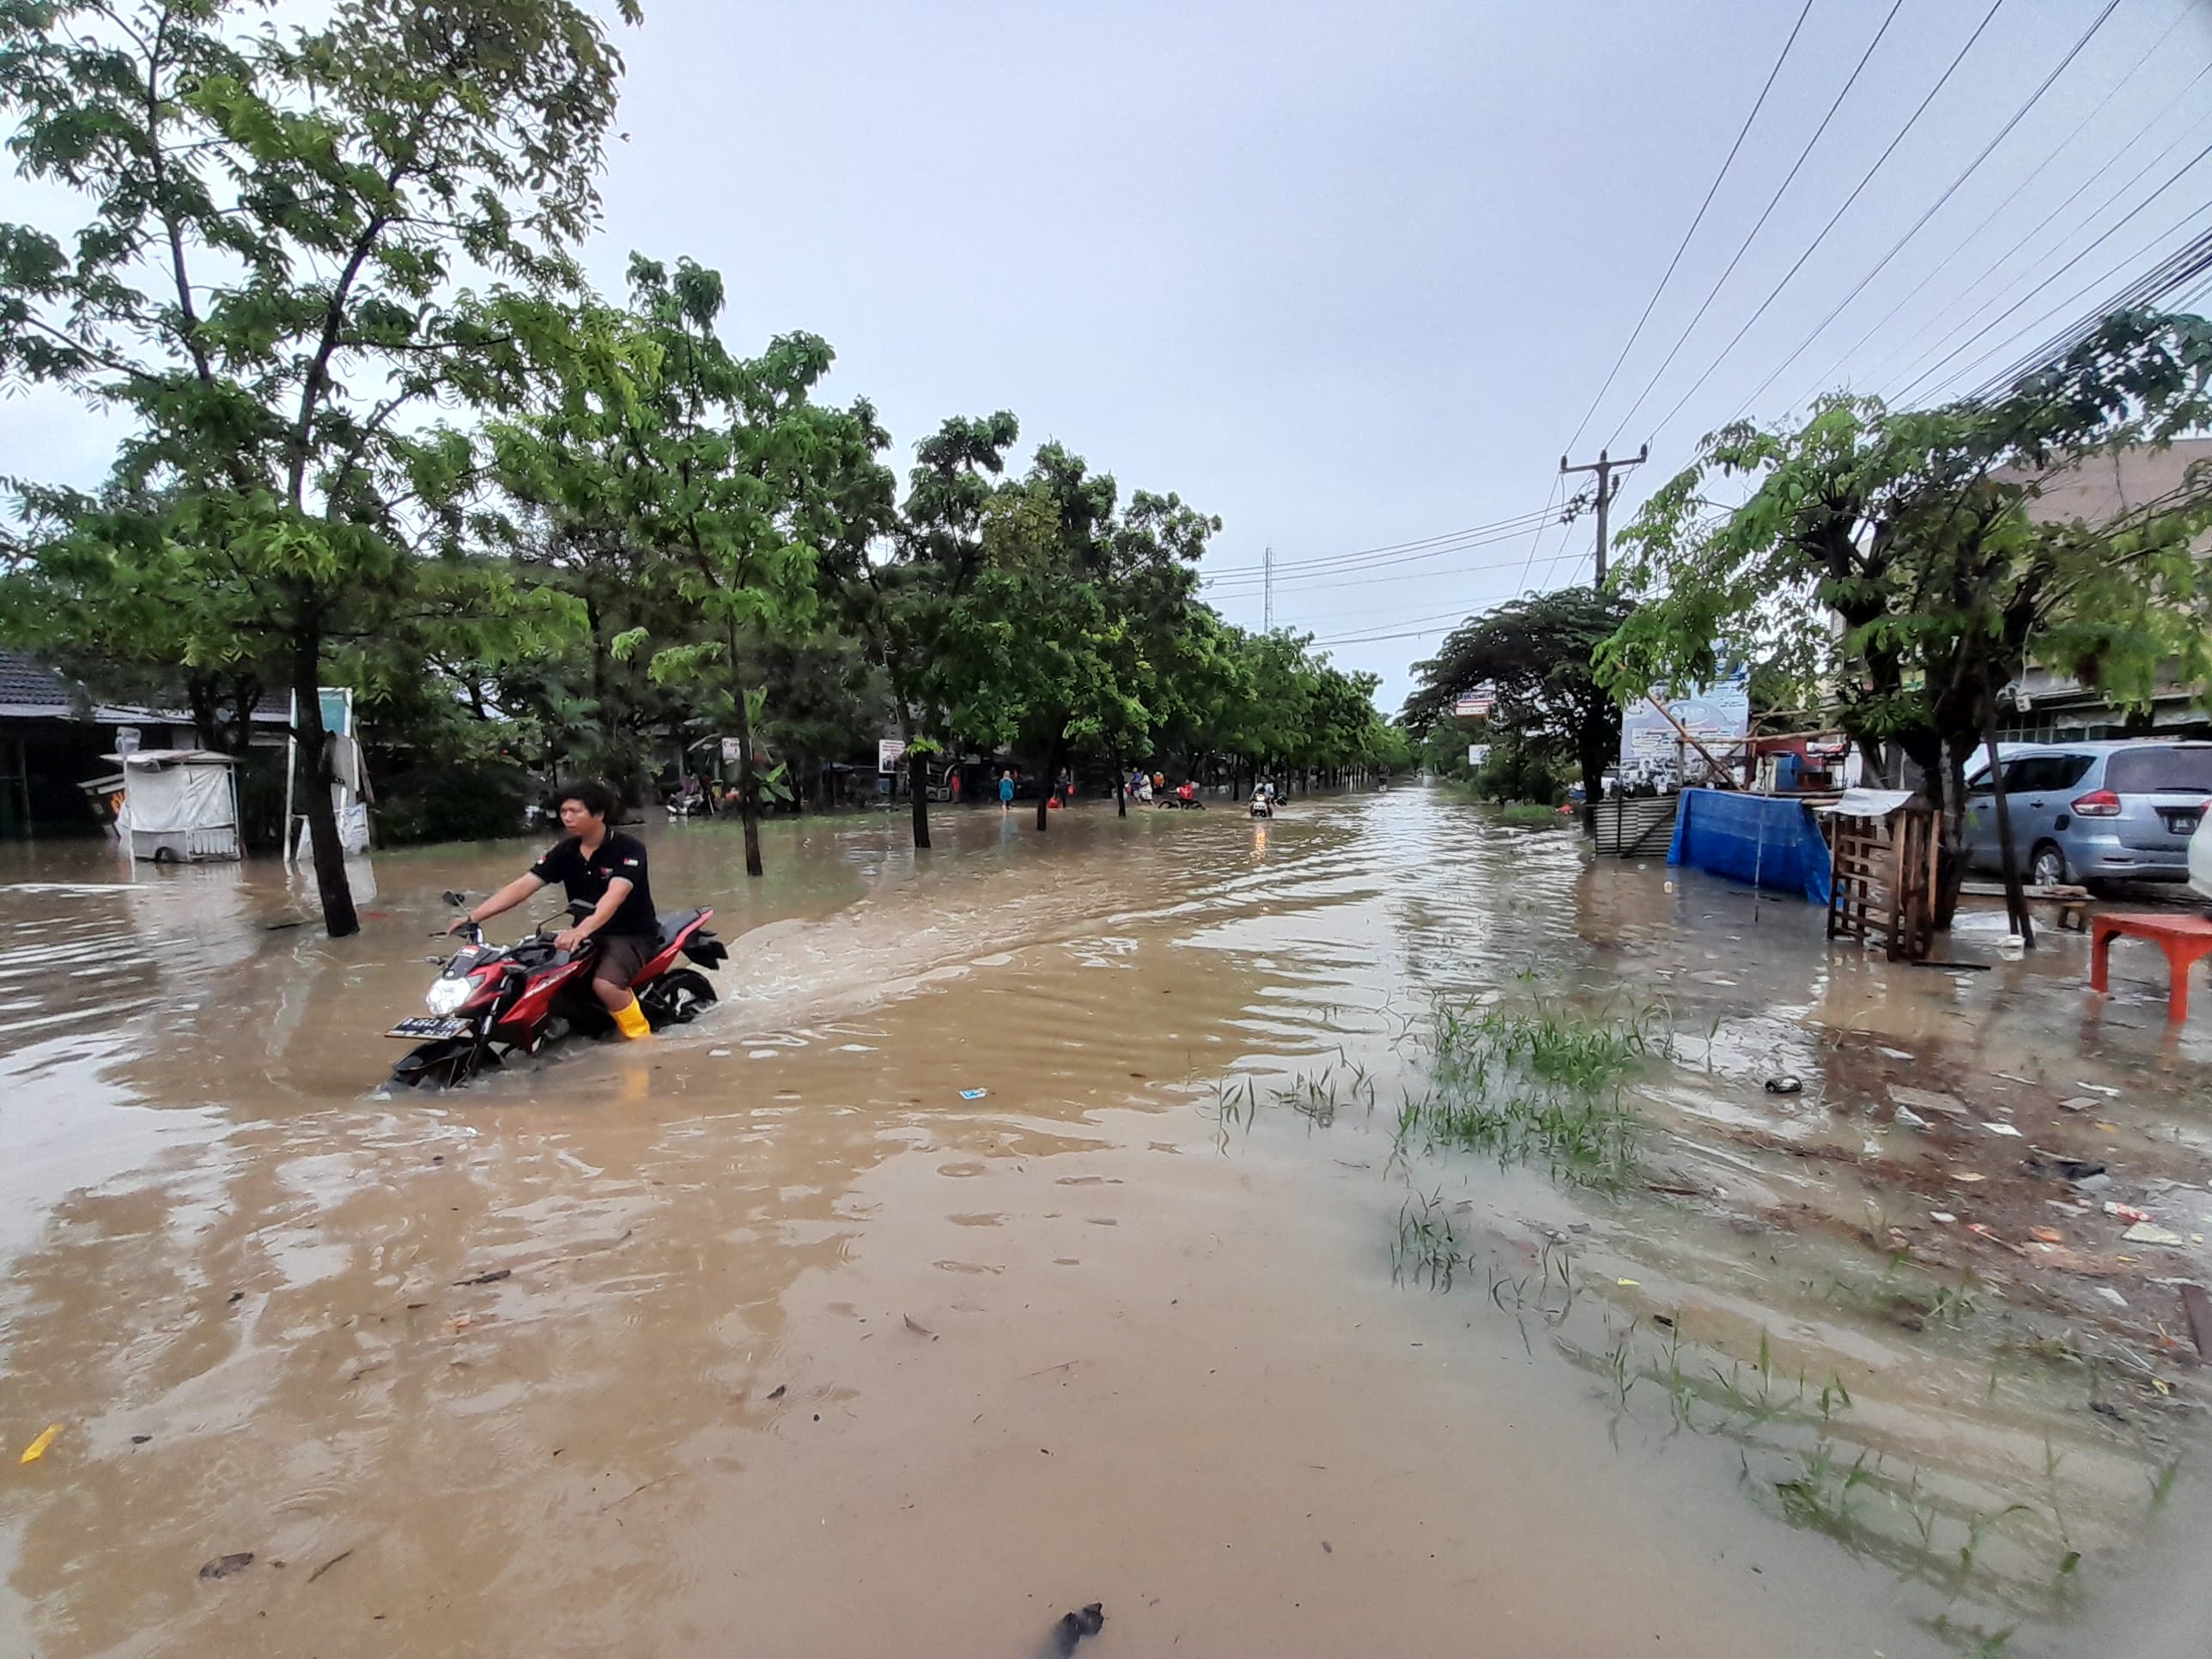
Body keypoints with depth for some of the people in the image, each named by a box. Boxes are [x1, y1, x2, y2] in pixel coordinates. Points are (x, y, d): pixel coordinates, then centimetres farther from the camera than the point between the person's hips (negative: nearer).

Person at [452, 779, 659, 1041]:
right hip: (589, 934, 7)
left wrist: (581, 930, -48)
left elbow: (614, 896, -32)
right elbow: (522, 886, -5)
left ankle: (642, 1040, -13)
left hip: (632, 934, -7)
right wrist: (473, 917, -18)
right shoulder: (563, 852, 3)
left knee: (604, 984, -32)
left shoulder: (629, 848, -16)